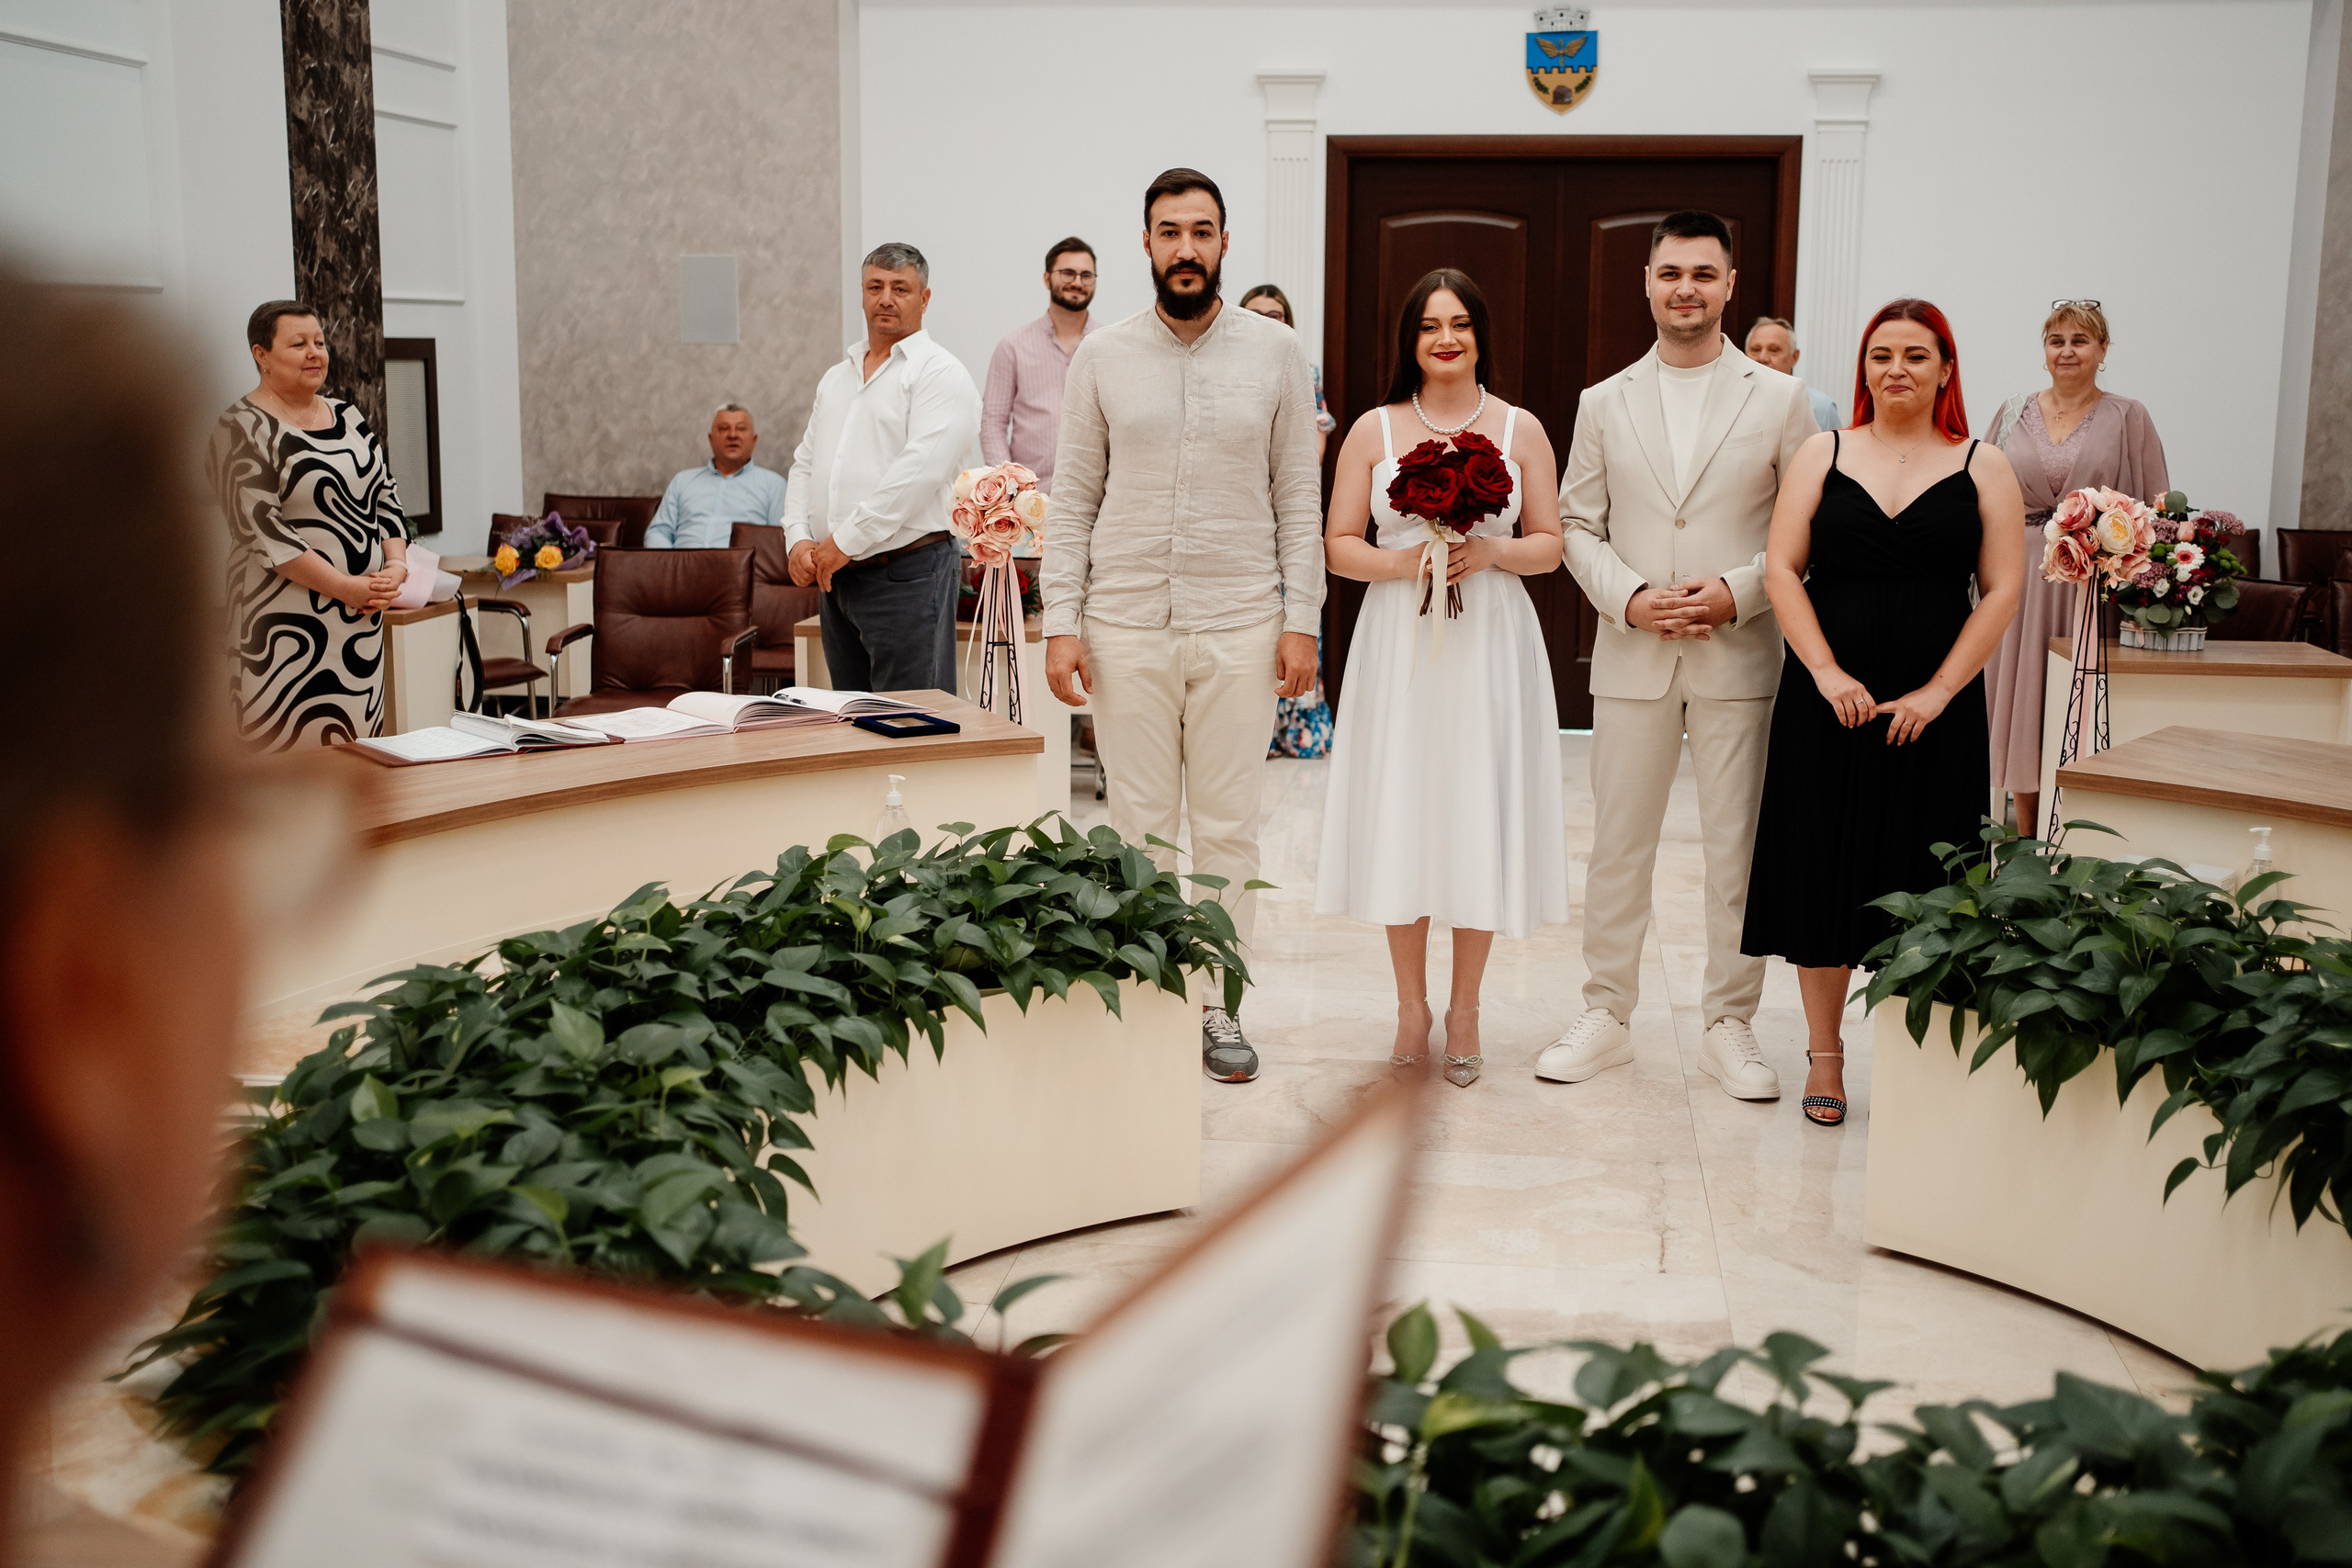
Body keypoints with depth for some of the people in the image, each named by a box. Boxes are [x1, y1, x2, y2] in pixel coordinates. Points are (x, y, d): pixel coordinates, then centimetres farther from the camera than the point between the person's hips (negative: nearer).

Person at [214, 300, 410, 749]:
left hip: (362, 616, 7)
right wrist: (343, 586, -18)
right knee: (288, 755, -8)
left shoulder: (348, 417, 15)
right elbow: (261, 527, -14)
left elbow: (385, 494, 17)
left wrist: (396, 564, -2)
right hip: (287, 622, -7)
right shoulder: (243, 428, -6)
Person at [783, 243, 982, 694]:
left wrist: (844, 542, -18)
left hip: (906, 572, -7)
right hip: (835, 574, 8)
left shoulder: (941, 373, -6)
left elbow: (919, 470, -19)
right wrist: (799, 538, 1)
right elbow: (805, 463, 19)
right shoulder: (838, 376, 19)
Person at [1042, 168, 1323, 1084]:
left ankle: (1219, 1005, 17)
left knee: (1229, 828, 5)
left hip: (1240, 627, 0)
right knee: (1139, 826, 5)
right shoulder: (1103, 357, 4)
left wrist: (1301, 621, -2)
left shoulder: (1274, 353, 3)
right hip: (1126, 628, 0)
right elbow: (1072, 501, 4)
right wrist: (1060, 623, -3)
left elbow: (1299, 499, 4)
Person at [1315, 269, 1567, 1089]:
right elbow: (1338, 545, 4)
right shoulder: (1374, 430, 6)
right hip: (1398, 643, 0)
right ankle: (1411, 1006, 17)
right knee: (1401, 815, 2)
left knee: (1480, 815, 1)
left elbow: (1551, 546, 7)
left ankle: (1464, 1008, 16)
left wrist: (1492, 552, -12)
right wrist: (1401, 563, -14)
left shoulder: (1521, 429, 6)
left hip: (1490, 643, 0)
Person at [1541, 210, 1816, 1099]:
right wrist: (1629, 598, -9)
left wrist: (1738, 592, -13)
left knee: (1738, 852, 4)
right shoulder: (1604, 404, 9)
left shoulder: (1780, 399, 4)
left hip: (1741, 658, -1)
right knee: (1617, 848, 7)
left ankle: (1729, 1027, 16)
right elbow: (1577, 526, 8)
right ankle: (1606, 1019, 19)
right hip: (1632, 656, 1)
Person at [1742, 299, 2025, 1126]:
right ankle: (1825, 1054, 16)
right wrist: (1827, 673, -11)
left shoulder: (1983, 468, 4)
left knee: (1919, 879, 4)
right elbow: (1781, 569, 0)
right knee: (1823, 868, 4)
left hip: (1934, 709, 0)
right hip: (1829, 699, 1)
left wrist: (1935, 693, -10)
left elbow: (2002, 591, -1)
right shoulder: (1823, 454, 6)